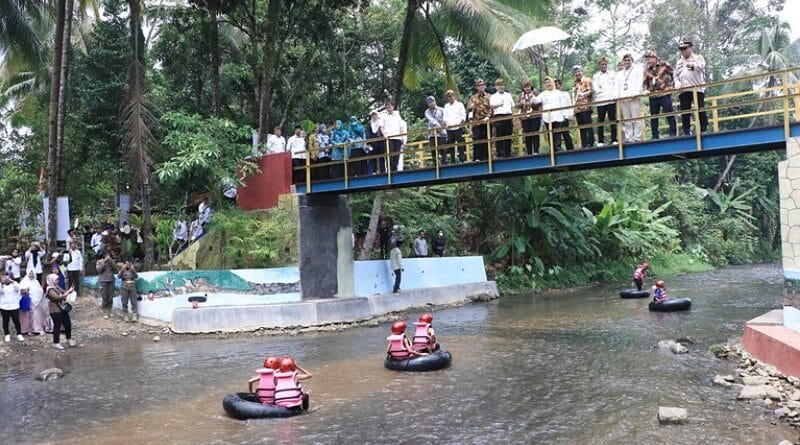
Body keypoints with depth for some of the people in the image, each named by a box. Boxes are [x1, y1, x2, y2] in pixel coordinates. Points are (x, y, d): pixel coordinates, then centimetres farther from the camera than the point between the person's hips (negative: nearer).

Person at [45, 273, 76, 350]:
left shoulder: (57, 287, 9)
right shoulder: (50, 290, -18)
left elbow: (64, 292, 19)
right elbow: (58, 297, -28)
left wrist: (69, 290, -2)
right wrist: (68, 292, -25)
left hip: (63, 309, 9)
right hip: (55, 311, -9)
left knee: (68, 324, 14)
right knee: (57, 326, 0)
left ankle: (69, 340, 28)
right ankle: (56, 343, 13)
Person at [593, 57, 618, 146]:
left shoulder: (613, 74, 15)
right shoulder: (595, 76, 13)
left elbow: (616, 86, 5)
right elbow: (595, 89, 2)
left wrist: (614, 96, -10)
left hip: (611, 101, 0)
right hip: (600, 101, 0)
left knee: (613, 120, -2)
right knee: (600, 121, -2)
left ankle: (614, 140, 0)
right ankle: (600, 141, 1)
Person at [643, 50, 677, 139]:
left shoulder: (664, 65, 2)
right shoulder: (647, 70, 13)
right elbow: (645, 82, 21)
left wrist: (671, 86, 2)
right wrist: (646, 90, 6)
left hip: (665, 94, -4)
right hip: (653, 96, 4)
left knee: (669, 114, -4)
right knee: (653, 117, 5)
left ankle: (673, 133, 2)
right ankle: (655, 137, 10)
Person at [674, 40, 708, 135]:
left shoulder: (698, 57, 12)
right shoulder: (679, 62, 25)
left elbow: (702, 66, -8)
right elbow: (676, 75, 17)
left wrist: (693, 65, -30)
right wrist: (677, 83, -4)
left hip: (697, 88, -4)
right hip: (683, 90, 4)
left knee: (701, 110, -6)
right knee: (685, 112, 0)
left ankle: (703, 130, -3)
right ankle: (686, 132, 1)